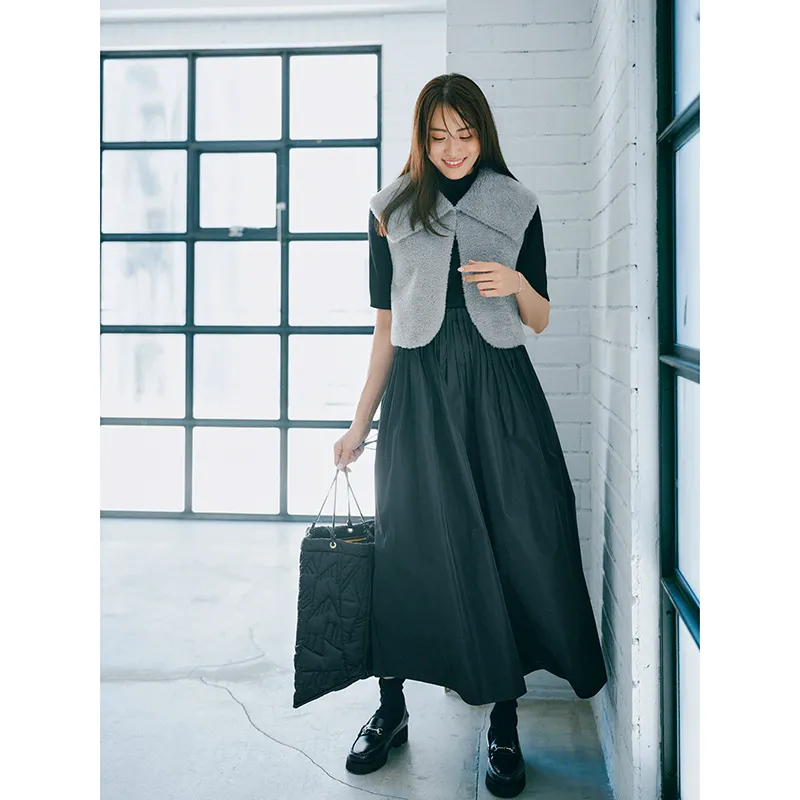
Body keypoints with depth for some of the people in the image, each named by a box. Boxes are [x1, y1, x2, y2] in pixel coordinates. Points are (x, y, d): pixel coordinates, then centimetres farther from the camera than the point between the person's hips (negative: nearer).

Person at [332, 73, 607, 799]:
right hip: (419, 389, 1)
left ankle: (505, 724, 12)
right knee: (406, 542, 3)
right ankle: (391, 709, 21)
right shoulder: (392, 212, 7)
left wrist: (518, 284, -13)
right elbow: (386, 324, 9)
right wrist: (361, 423, 7)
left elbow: (541, 321, 10)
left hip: (498, 386, 0)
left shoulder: (518, 207, 6)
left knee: (517, 539, -3)